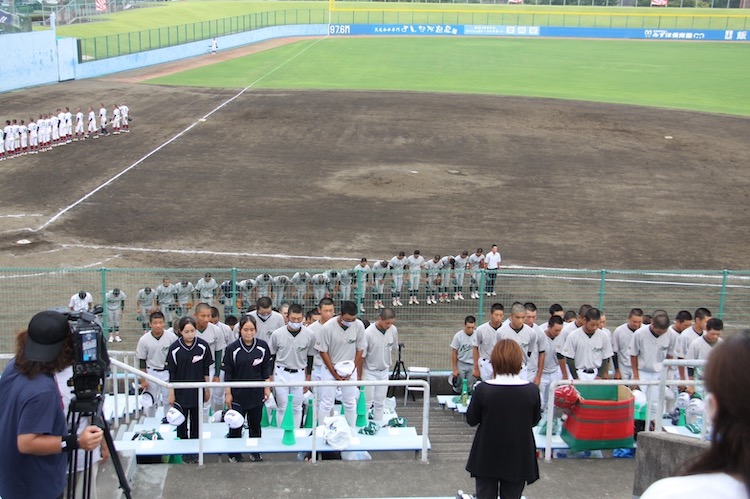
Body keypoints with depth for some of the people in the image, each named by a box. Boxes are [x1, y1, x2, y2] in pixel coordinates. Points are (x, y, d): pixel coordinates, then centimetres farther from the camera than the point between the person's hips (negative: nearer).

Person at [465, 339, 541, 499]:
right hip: (518, 459, 1)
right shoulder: (532, 390, -14)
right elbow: (534, 420, 1)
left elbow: (471, 420, -5)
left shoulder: (482, 389, -18)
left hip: (487, 457, -1)